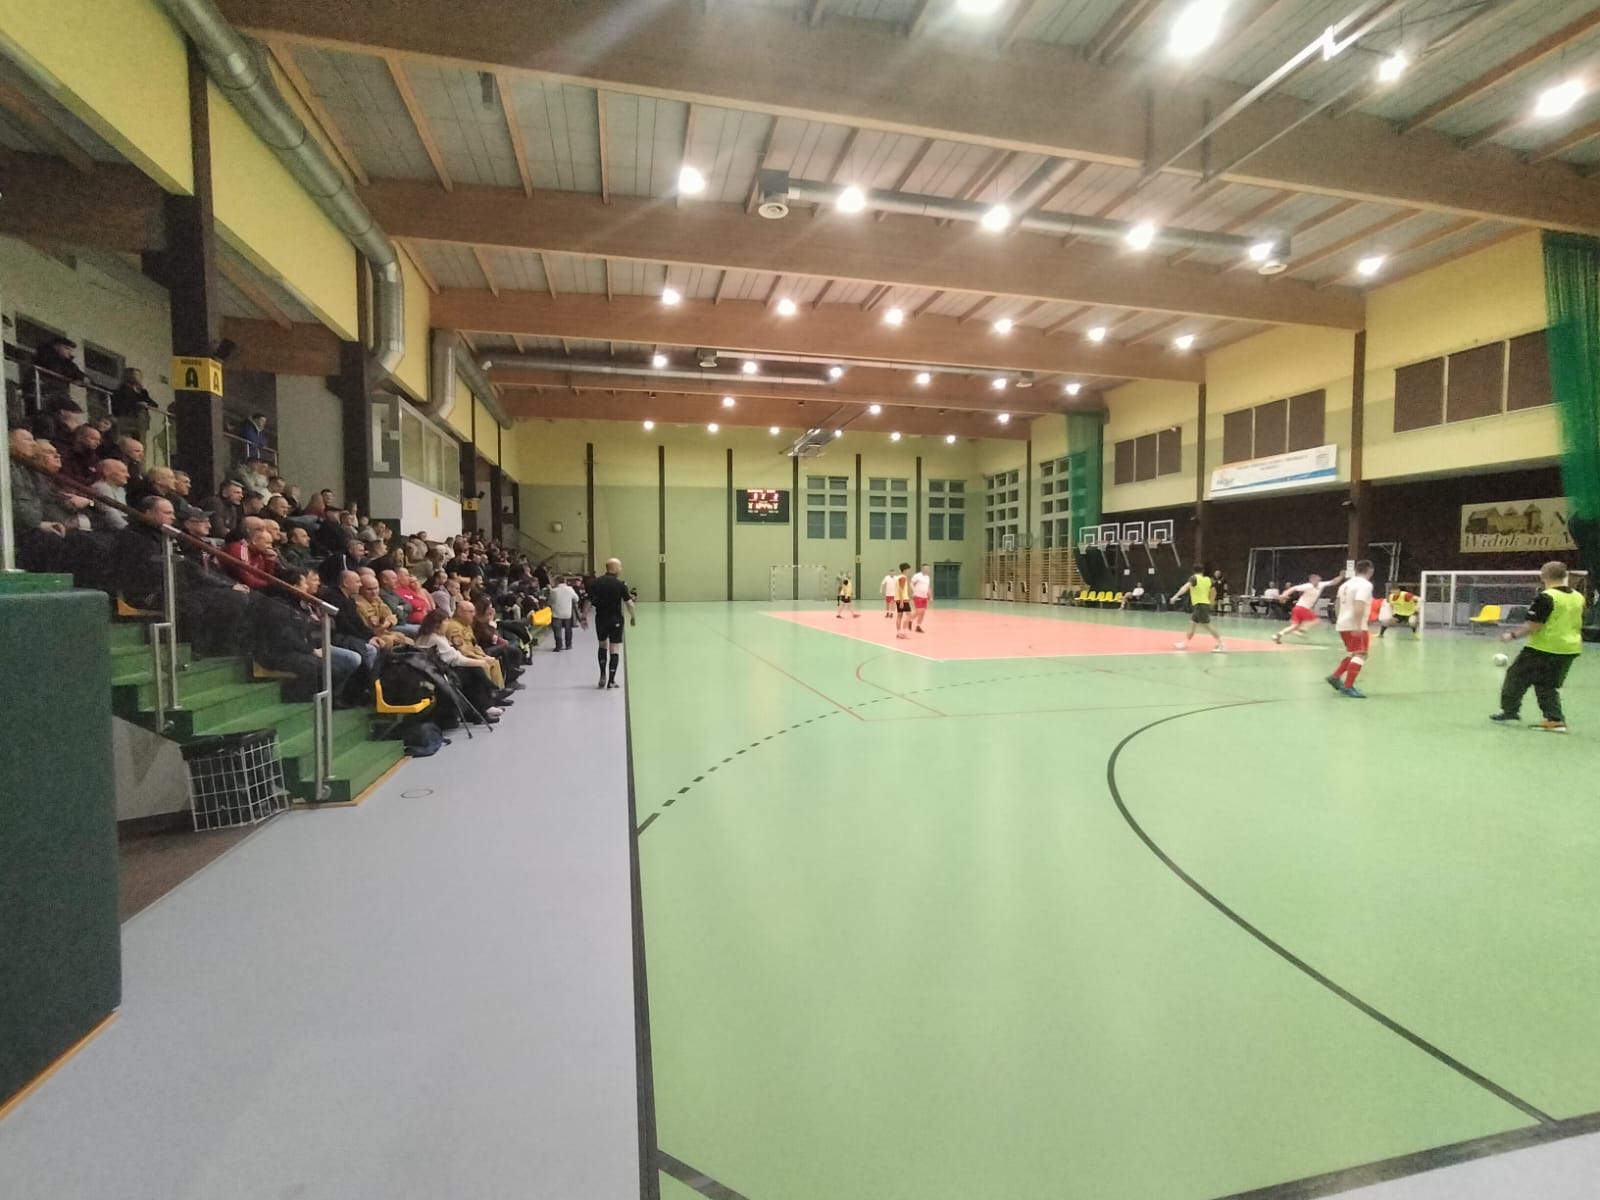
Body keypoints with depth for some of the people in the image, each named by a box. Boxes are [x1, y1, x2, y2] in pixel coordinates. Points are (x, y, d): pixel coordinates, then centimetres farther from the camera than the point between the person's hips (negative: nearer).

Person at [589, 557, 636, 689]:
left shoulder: (596, 583, -2)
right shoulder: (620, 584, -10)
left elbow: (589, 602, -1)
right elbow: (629, 603, -10)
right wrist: (633, 617, 4)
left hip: (600, 618, 3)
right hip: (615, 619, -3)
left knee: (602, 646, 22)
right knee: (614, 649, 4)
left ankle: (603, 676, 15)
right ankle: (611, 681, 4)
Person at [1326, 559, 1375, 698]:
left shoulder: (1346, 584, 15)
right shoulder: (1365, 584, -12)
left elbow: (1337, 605, 20)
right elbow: (1358, 606, -24)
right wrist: (1358, 627, -27)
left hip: (1343, 625, 9)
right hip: (1355, 626, -9)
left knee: (1352, 653, 20)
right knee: (1360, 655, -7)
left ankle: (1335, 677, 17)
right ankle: (1348, 687, -11)